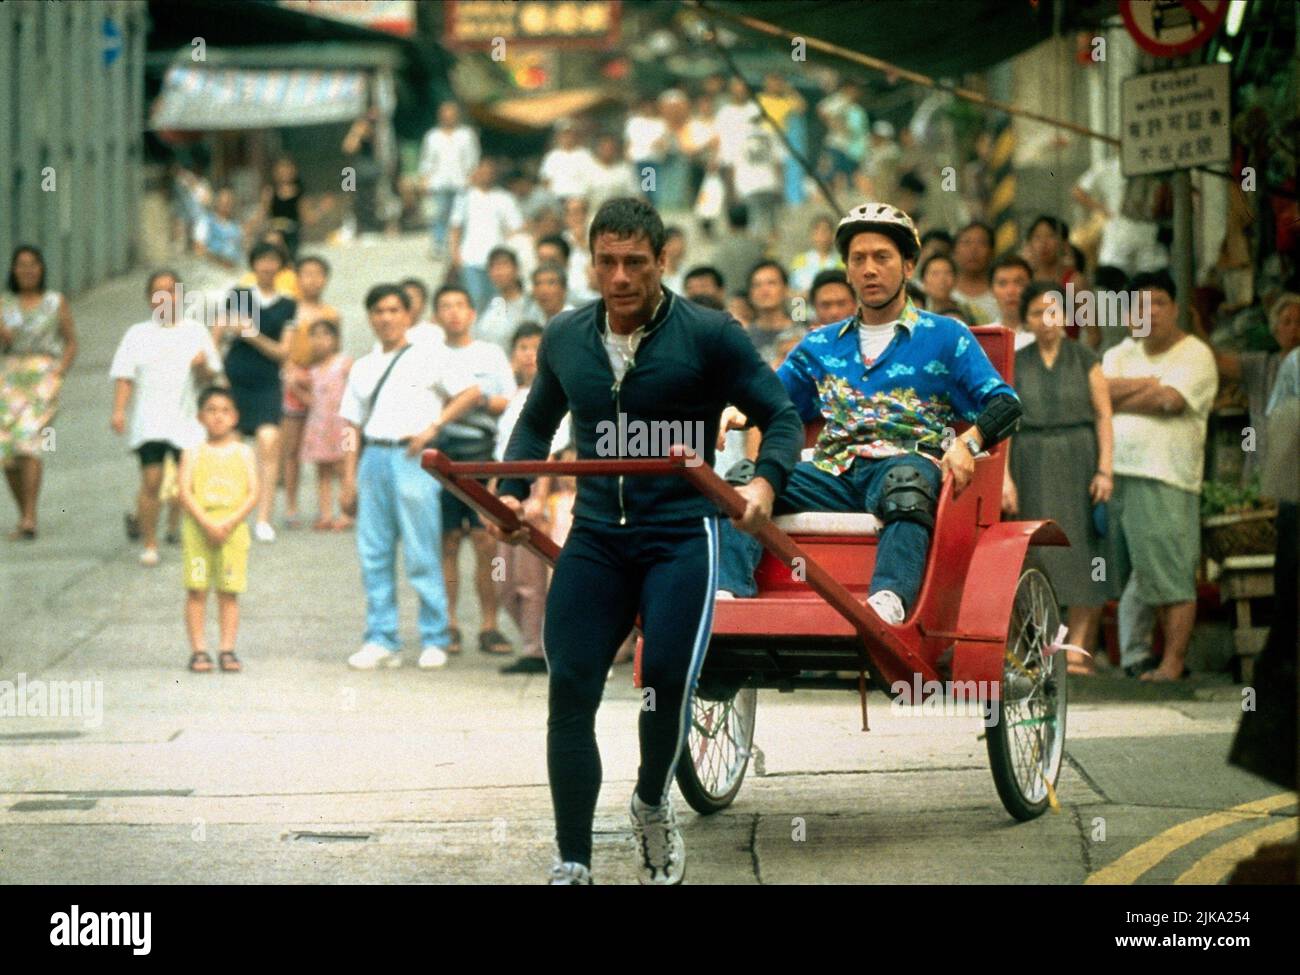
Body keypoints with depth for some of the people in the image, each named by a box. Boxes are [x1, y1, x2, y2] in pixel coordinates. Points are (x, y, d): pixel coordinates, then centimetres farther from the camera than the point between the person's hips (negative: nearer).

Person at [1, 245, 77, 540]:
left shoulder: (57, 302, 5)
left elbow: (71, 344, 8)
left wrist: (58, 375, -7)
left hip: (44, 379, -3)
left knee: (29, 444, -20)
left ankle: (29, 519, -24)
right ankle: (24, 517, 16)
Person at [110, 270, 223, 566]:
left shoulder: (196, 332, 9)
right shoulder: (138, 334, 6)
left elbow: (210, 378, 10)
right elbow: (124, 376, 0)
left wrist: (203, 367, -13)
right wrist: (119, 410, -12)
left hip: (186, 419, 1)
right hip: (148, 422, -1)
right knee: (151, 480, -6)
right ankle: (149, 544, 1)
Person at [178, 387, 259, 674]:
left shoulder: (243, 453, 7)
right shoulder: (193, 453, 4)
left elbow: (253, 494, 0)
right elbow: (185, 492, -5)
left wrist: (230, 522, -13)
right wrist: (207, 523, -17)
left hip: (233, 529, 1)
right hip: (198, 529, -1)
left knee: (229, 593, 2)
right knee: (196, 591, -2)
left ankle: (227, 650, 7)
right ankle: (198, 651, 3)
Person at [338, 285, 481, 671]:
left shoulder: (429, 357, 5)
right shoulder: (363, 368, 18)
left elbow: (470, 393, -1)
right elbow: (354, 428, 17)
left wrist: (432, 427, -9)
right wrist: (349, 480, 10)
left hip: (413, 457, -5)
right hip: (373, 458, 5)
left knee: (421, 554, -6)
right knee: (374, 555, 2)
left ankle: (434, 641, 0)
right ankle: (381, 641, 7)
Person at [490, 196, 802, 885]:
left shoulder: (708, 336, -4)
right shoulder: (565, 339, 9)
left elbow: (781, 417, 0)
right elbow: (537, 423, 26)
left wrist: (765, 482, -19)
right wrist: (512, 490, 10)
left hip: (680, 534, -3)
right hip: (596, 537, 3)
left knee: (668, 677, -19)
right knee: (569, 690, -7)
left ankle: (653, 806, 12)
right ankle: (572, 865, 0)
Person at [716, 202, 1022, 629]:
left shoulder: (945, 337, 16)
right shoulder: (821, 345, 28)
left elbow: (1004, 403, 6)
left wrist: (967, 443, -16)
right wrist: (735, 415, 5)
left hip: (908, 459, -3)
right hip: (834, 472, 4)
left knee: (905, 483, -42)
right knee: (748, 481, -26)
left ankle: (890, 598, -64)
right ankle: (728, 591, -47)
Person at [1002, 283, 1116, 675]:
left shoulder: (1085, 360, 6)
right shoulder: (1016, 364, 8)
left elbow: (1104, 417, 3)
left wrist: (1105, 469, -7)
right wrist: (1005, 477, -5)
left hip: (1078, 461, -1)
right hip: (1032, 464, 1)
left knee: (1083, 556, -5)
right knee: (1040, 555, -3)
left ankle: (1079, 649, -6)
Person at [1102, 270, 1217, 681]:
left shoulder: (1195, 355, 1)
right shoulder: (1122, 354, 19)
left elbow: (1170, 400, -14)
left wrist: (1118, 397, -1)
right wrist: (1147, 386, -8)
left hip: (1165, 481, -5)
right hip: (1111, 474, 5)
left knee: (1172, 579, -6)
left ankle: (1172, 664, -3)